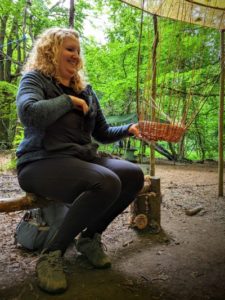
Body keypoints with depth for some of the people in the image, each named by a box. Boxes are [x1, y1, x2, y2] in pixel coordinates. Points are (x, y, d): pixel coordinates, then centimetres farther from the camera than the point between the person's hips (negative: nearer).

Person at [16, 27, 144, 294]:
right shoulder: (35, 78, 2)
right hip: (41, 162, -6)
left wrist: (128, 129, 4)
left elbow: (102, 133, 20)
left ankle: (90, 237, 4)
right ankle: (52, 253, -12)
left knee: (133, 175, -16)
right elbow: (29, 113, -22)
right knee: (106, 183, -32)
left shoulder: (85, 90, 20)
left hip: (81, 158, 7)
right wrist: (68, 100, -10)